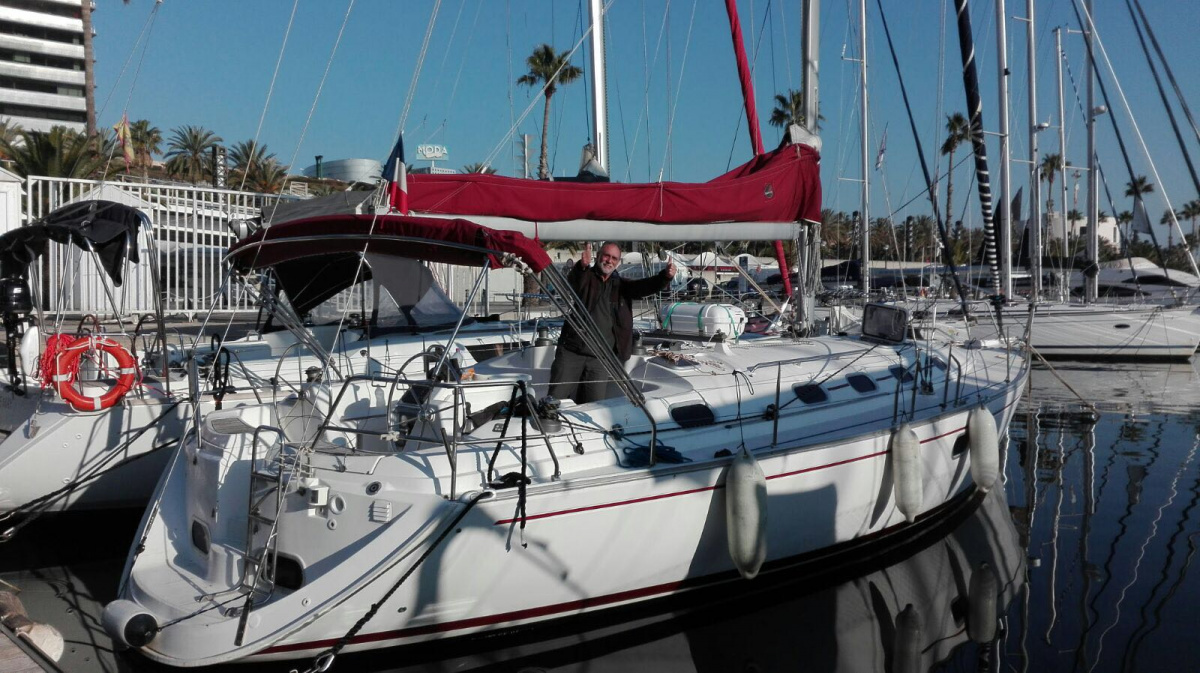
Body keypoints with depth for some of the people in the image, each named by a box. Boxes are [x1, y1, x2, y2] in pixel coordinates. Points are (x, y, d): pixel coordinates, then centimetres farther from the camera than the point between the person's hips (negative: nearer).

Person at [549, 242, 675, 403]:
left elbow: (647, 286, -1)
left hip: (600, 359, 3)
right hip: (571, 352, -3)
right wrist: (582, 265, -44)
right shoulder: (585, 277, 2)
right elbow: (572, 284, -21)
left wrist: (666, 276, -23)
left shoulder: (620, 286, 13)